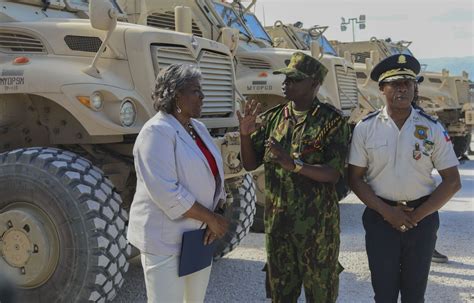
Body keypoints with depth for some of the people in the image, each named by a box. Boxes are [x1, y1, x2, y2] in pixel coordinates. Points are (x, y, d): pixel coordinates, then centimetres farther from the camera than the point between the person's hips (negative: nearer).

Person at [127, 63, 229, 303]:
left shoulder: (198, 128, 9)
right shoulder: (157, 131, -17)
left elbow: (212, 176, 7)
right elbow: (166, 193, -25)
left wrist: (214, 221, -7)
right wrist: (211, 218, -18)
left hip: (199, 234, 8)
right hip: (166, 238, -8)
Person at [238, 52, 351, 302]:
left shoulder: (331, 120, -8)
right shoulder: (272, 118, 6)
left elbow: (333, 174, -16)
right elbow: (250, 164, 7)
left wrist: (294, 164, -29)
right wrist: (245, 134, -10)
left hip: (317, 222, -4)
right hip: (277, 220, 4)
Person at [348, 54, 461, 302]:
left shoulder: (432, 128, -3)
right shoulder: (365, 128, -5)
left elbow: (452, 181, -1)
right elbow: (355, 178, -2)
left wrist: (418, 215, -8)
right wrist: (387, 212, -11)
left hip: (422, 219, 1)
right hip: (380, 219, -1)